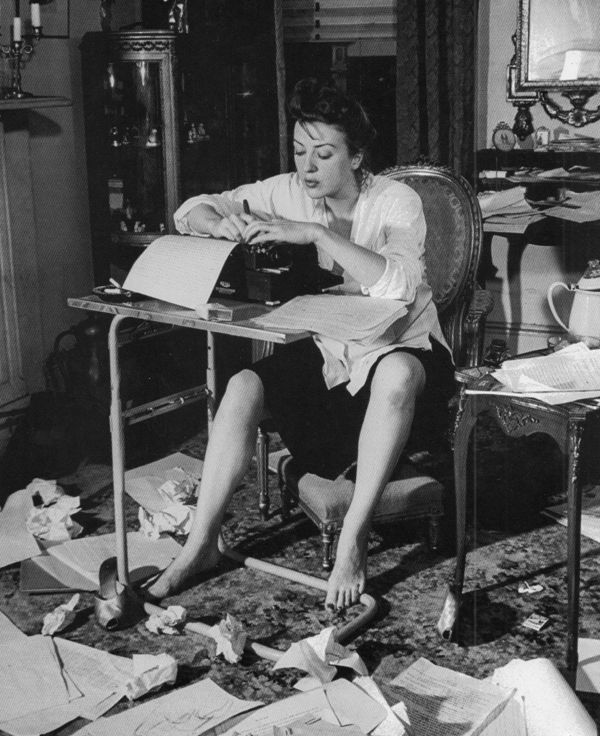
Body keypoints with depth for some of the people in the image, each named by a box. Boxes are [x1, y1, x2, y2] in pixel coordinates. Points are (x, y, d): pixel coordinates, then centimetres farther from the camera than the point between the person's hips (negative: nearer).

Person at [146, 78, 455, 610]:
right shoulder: (288, 194, -3)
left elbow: (399, 286, -34)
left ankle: (353, 541, -29)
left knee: (397, 373, -39)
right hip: (325, 351, 4)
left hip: (400, 350, -4)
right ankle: (201, 544, -9)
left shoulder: (397, 202, -15)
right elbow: (191, 212, -1)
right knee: (243, 388, -21)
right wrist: (226, 225, -25)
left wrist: (315, 233, -38)